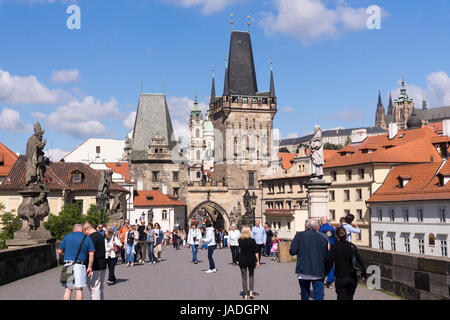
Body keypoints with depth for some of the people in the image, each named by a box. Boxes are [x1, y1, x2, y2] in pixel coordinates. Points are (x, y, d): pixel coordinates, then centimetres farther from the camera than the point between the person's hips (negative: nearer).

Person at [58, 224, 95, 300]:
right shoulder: (87, 238, 3)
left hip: (68, 265, 2)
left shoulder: (67, 237, 8)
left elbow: (60, 251, 7)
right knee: (79, 289, 4)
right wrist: (89, 267, 2)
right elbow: (91, 254, -3)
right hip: (79, 266, -2)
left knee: (68, 289, 7)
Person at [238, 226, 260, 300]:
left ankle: (246, 295, 6)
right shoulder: (252, 241, -11)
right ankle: (251, 292, 11)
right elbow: (256, 252, -8)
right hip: (251, 260, 0)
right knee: (251, 275, 19)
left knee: (244, 277, 6)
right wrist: (257, 261, -1)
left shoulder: (240, 241, -7)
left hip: (242, 260, 0)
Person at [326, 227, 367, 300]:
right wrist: (363, 274, 8)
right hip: (353, 277, 4)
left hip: (340, 278, -4)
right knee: (349, 297, 19)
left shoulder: (334, 246, -8)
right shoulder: (352, 246, 1)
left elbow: (330, 262, -11)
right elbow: (359, 260, 0)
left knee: (341, 297, 1)